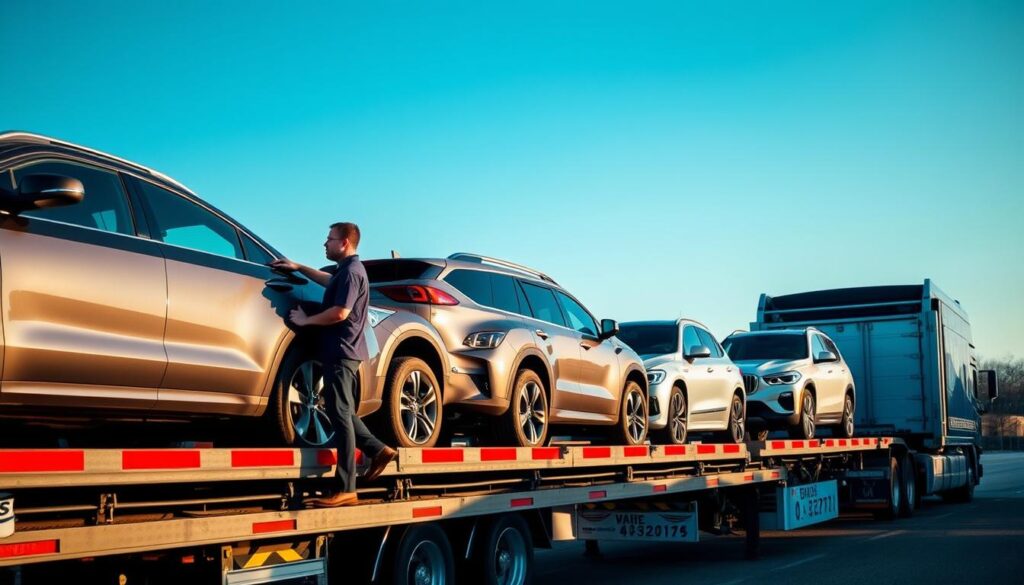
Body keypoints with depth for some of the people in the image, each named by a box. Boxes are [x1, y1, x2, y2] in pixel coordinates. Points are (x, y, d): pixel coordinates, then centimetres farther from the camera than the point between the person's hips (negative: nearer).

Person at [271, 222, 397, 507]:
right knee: (343, 413, 17)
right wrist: (298, 267, 35)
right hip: (344, 352, 10)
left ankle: (346, 490, -10)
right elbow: (327, 280, 40)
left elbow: (340, 313, -23)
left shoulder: (351, 271, -14)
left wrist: (306, 320, -11)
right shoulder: (348, 270, 18)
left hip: (341, 352, -10)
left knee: (341, 415, -10)